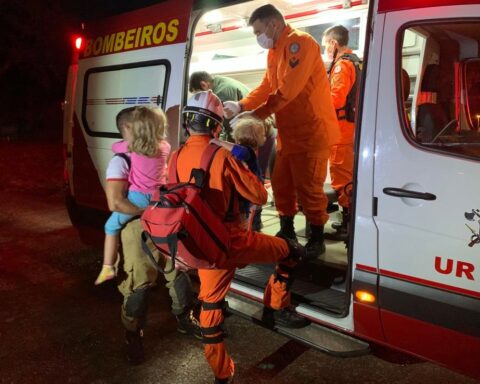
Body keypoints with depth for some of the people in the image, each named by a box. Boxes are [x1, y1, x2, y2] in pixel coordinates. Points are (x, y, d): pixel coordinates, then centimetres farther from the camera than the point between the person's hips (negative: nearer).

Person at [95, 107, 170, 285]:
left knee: (112, 226, 15)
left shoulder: (132, 146, -5)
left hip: (139, 197, -3)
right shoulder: (165, 146, 2)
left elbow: (114, 147, 13)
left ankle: (107, 268, 13)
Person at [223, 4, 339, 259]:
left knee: (307, 188, -3)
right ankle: (287, 231, 28)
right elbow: (265, 87, 14)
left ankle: (317, 239, 13)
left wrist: (254, 115, -20)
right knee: (281, 184, 13)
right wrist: (241, 106, -1)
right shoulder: (274, 51, 15)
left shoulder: (300, 43, -14)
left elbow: (288, 90, -23)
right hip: (288, 133, 9)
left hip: (311, 131, -9)